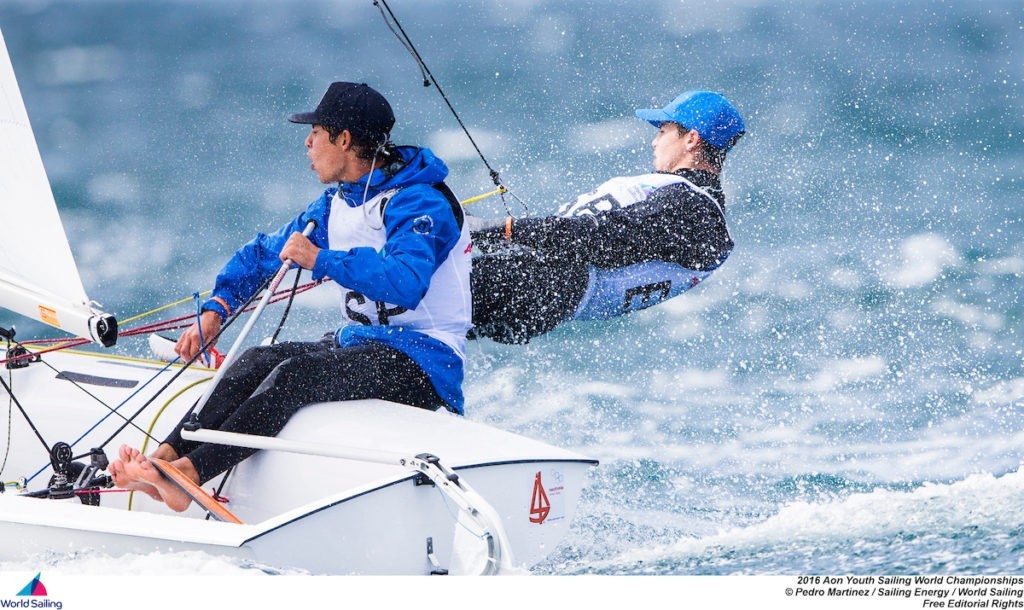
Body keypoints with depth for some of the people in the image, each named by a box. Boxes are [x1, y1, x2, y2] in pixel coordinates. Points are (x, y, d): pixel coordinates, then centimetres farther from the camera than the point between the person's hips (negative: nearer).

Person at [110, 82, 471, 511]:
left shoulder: (418, 203, -15)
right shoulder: (336, 205, 14)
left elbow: (405, 283, -33)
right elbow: (265, 253, 23)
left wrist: (321, 260, -29)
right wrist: (217, 309, 8)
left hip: (423, 363, -8)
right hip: (359, 343, 8)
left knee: (297, 373, -30)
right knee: (258, 360, -17)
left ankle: (189, 474, -43)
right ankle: (162, 458, -32)